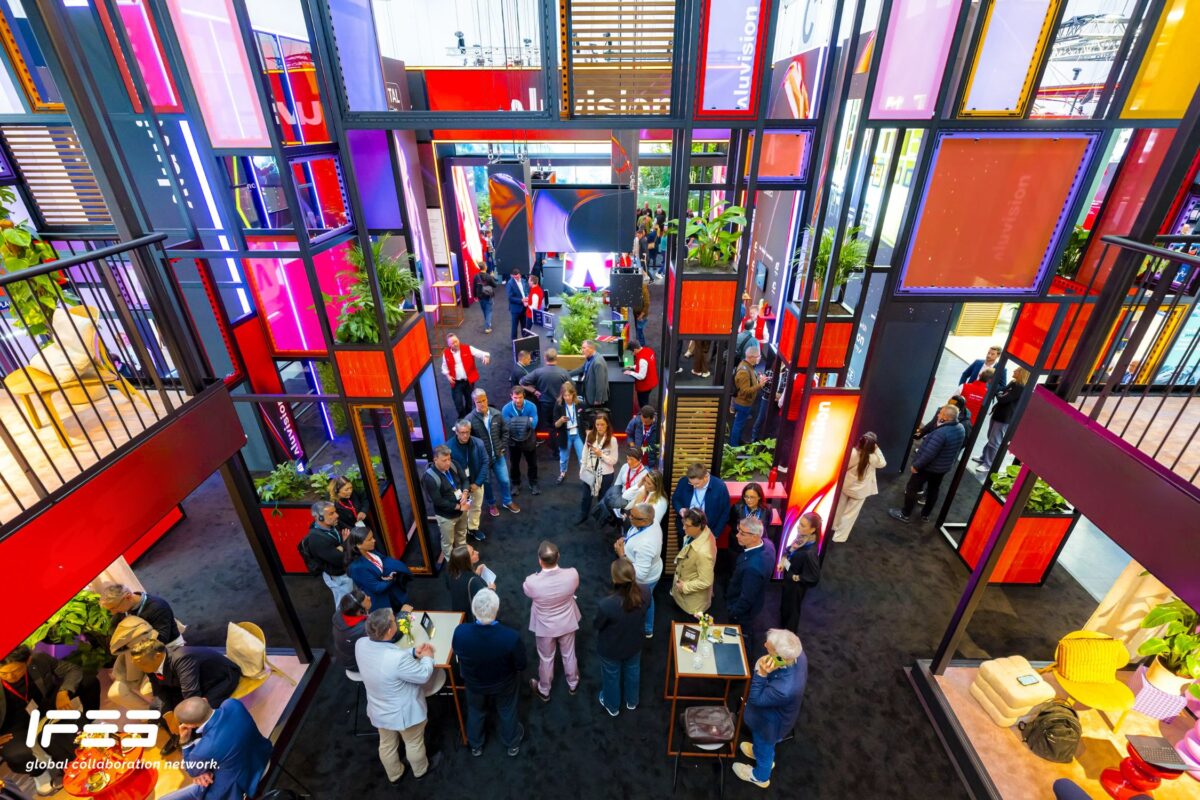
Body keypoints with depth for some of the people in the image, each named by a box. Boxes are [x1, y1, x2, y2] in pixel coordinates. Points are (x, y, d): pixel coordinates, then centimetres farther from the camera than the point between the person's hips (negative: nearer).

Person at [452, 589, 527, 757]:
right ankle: (512, 743, 56)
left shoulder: (460, 632, -37)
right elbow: (521, 666, -21)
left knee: (475, 712, 33)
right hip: (503, 684, -1)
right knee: (507, 712, 30)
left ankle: (475, 745, 58)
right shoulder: (511, 636, -41)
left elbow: (458, 655, -12)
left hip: (474, 683, 1)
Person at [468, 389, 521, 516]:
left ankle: (507, 501, 38)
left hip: (498, 455, 2)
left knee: (504, 480, 13)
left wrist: (502, 447, 0)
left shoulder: (496, 414, -9)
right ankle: (491, 504, 40)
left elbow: (505, 431, 4)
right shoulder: (469, 419, -19)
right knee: (486, 483, 16)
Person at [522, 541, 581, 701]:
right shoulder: (572, 574, -32)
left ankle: (544, 691, 51)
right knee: (569, 654, 28)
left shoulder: (532, 582, -36)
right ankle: (572, 684, 54)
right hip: (567, 623, 2)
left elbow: (526, 591, -9)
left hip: (545, 626, -1)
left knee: (546, 659, 25)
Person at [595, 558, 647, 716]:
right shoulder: (644, 594, -28)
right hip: (634, 644, 3)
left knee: (611, 676, 28)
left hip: (611, 649, -3)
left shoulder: (606, 604, -42)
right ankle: (632, 701, 59)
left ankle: (612, 706, 55)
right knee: (633, 671, 32)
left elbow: (596, 625, -19)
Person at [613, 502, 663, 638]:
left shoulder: (645, 544, -44)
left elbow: (640, 574, -38)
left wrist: (622, 555, -35)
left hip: (644, 580, -8)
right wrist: (625, 540, -11)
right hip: (652, 571, 8)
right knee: (647, 601, 32)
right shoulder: (652, 523, -17)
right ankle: (648, 628, 59)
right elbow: (637, 539, 4)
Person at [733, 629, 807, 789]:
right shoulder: (798, 654, -29)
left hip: (771, 722, -6)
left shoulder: (784, 689, -50)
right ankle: (758, 751, 69)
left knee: (765, 747, 29)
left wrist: (761, 674, -46)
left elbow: (756, 699, -32)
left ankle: (760, 776, 59)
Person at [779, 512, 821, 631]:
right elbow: (789, 551, 6)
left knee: (791, 611, 19)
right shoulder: (801, 538, -15)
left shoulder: (810, 552, -37)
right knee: (784, 607, 29)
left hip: (796, 586, -7)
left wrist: (796, 577, -16)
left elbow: (814, 577, -28)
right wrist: (783, 560, -9)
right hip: (788, 579, 7)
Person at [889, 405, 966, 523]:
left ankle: (905, 514, 21)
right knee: (933, 490, 23)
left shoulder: (941, 432, -34)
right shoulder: (961, 429, -6)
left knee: (912, 489, 9)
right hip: (944, 467, 8)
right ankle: (925, 515, 38)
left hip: (928, 466, -8)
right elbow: (955, 448, 10)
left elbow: (929, 454, -30)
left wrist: (916, 465, -19)